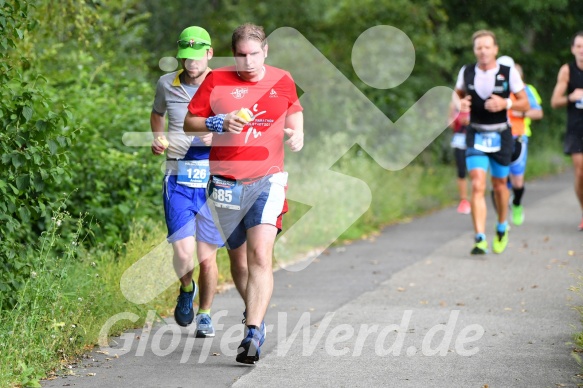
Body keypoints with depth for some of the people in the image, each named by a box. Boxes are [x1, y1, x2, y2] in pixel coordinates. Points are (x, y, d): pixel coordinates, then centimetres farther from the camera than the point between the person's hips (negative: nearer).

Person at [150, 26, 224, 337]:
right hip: (178, 180, 1)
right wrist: (158, 139, 6)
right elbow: (157, 113, 25)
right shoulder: (166, 84, 3)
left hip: (214, 180, -1)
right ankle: (186, 289, 21)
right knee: (183, 252, -13)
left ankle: (205, 315, 27)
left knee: (207, 257, 4)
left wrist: (219, 137, -17)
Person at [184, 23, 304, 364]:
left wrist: (296, 133, 7)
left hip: (267, 180, -1)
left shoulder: (283, 81, 6)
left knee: (260, 256, -18)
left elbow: (294, 110, 27)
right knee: (239, 261, 11)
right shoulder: (217, 81, 0)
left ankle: (253, 333, -23)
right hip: (226, 183, 1)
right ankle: (255, 314, 35)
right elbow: (190, 122, 4)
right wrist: (220, 124, -14)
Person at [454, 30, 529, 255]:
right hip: (476, 135, 0)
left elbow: (525, 104, -2)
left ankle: (502, 228, 40)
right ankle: (480, 239, -20)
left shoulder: (509, 73, -7)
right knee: (477, 186, -15)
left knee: (499, 185, 14)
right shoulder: (466, 72, -2)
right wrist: (461, 104, -7)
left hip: (501, 135, 0)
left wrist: (505, 103, -21)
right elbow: (458, 94, 16)